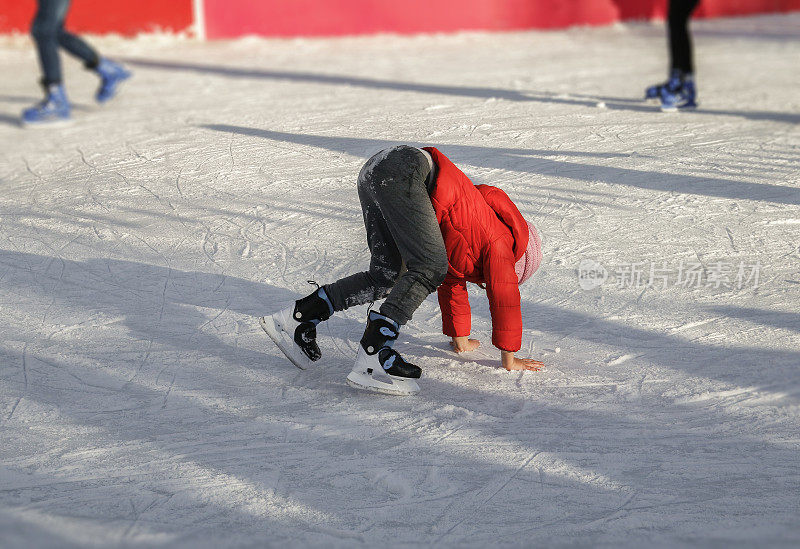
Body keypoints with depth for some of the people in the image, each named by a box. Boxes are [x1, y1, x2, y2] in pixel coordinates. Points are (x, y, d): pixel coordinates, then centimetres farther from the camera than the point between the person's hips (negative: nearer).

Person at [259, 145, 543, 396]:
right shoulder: (498, 243, 9)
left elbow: (453, 283, 44)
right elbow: (505, 297, 9)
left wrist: (460, 339, 52)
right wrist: (510, 359, 17)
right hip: (403, 172, -9)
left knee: (386, 275, 12)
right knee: (430, 269, -15)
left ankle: (299, 318, 11)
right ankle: (373, 353, -27)